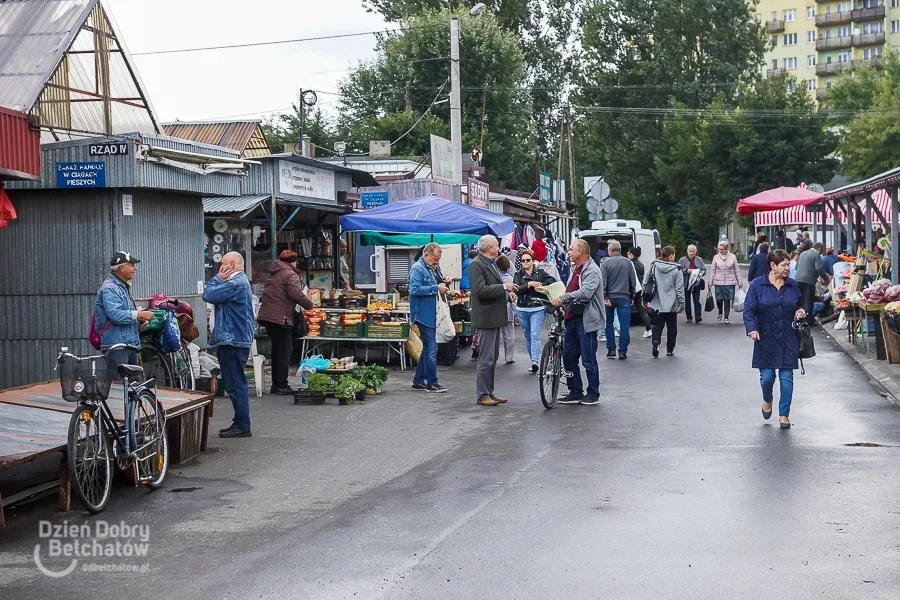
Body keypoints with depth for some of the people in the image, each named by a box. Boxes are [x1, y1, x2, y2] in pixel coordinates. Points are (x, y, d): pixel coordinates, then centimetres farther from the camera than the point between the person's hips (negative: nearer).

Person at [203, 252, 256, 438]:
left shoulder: (235, 283, -17)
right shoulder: (240, 281, 18)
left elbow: (208, 295, -18)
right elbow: (211, 295, 18)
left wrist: (218, 277, -9)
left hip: (233, 341, -11)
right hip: (235, 340, 11)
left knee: (235, 384, -7)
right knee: (236, 384, 15)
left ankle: (242, 426, -3)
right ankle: (240, 423, 21)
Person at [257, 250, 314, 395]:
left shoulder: (274, 274, 21)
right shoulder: (290, 274, -9)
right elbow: (296, 294, -21)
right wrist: (309, 305, -9)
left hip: (266, 316, 9)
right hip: (280, 318, -9)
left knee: (277, 351, 16)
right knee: (285, 351, -3)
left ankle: (276, 385, 19)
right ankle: (281, 386, -4)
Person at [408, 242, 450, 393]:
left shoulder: (435, 267, 12)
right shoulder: (417, 269, -14)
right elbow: (415, 289, -23)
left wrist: (444, 283, 2)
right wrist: (436, 288, -23)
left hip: (431, 313, 10)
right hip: (423, 314, -10)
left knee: (428, 348, 14)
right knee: (431, 348, -8)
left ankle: (418, 381, 22)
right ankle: (431, 383, -1)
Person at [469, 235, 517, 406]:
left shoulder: (491, 263, 16)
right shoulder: (476, 265, -14)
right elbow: (481, 290, -23)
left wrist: (508, 294, 8)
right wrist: (504, 287, -20)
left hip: (495, 317, 10)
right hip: (486, 317, -10)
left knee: (493, 358, 14)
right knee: (486, 359, -6)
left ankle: (489, 392, 21)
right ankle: (482, 395, -1)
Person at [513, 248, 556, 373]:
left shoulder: (540, 272, 5)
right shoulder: (518, 274, 6)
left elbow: (552, 280, -6)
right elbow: (516, 289, -8)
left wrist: (541, 285, -18)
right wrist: (529, 284, -18)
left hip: (538, 309, -3)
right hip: (522, 310, 3)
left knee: (535, 335, -16)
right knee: (528, 337, 10)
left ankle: (535, 361, -24)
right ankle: (533, 361, 20)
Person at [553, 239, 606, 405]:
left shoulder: (592, 271, -13)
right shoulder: (575, 269, 16)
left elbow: (585, 292, -27)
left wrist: (563, 297, -28)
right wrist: (561, 304, 6)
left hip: (586, 320, -9)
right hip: (572, 318, 9)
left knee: (588, 360, -1)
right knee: (568, 357, 10)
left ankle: (593, 394, 10)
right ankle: (575, 392, 19)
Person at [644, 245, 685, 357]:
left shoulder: (653, 266, -1)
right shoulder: (676, 270, -9)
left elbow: (645, 283, 3)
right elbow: (679, 288, -8)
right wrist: (681, 303, -2)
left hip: (657, 303, 2)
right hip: (671, 304, -2)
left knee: (657, 325, 7)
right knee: (672, 327, 12)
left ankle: (655, 342, -19)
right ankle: (670, 350, 17)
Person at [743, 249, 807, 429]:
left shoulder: (793, 286, 6)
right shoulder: (757, 285, -4)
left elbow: (798, 306, 20)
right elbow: (749, 310, -7)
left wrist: (800, 312, -3)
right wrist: (752, 329, -21)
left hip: (788, 340, 2)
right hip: (765, 339, -2)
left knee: (786, 377, 1)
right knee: (767, 376, -1)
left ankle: (784, 414, 12)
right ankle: (767, 400, 33)